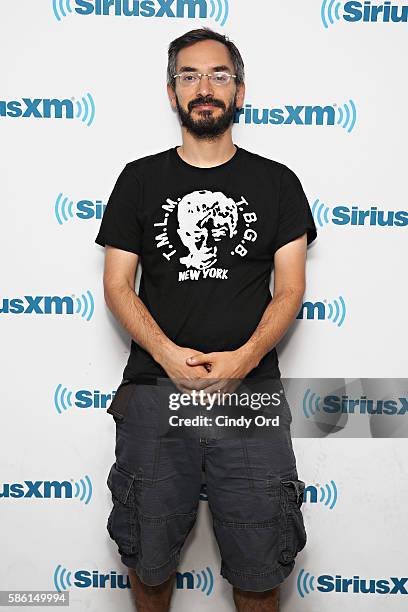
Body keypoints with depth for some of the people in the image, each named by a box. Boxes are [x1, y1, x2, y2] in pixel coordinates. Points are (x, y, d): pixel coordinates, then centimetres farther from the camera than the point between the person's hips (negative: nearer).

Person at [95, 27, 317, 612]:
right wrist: (168, 354, -13)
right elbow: (117, 285, 4)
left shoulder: (277, 182, 7)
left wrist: (244, 358, -14)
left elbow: (290, 289, 2)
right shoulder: (140, 179, 8)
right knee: (148, 557, 11)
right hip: (155, 383, 1)